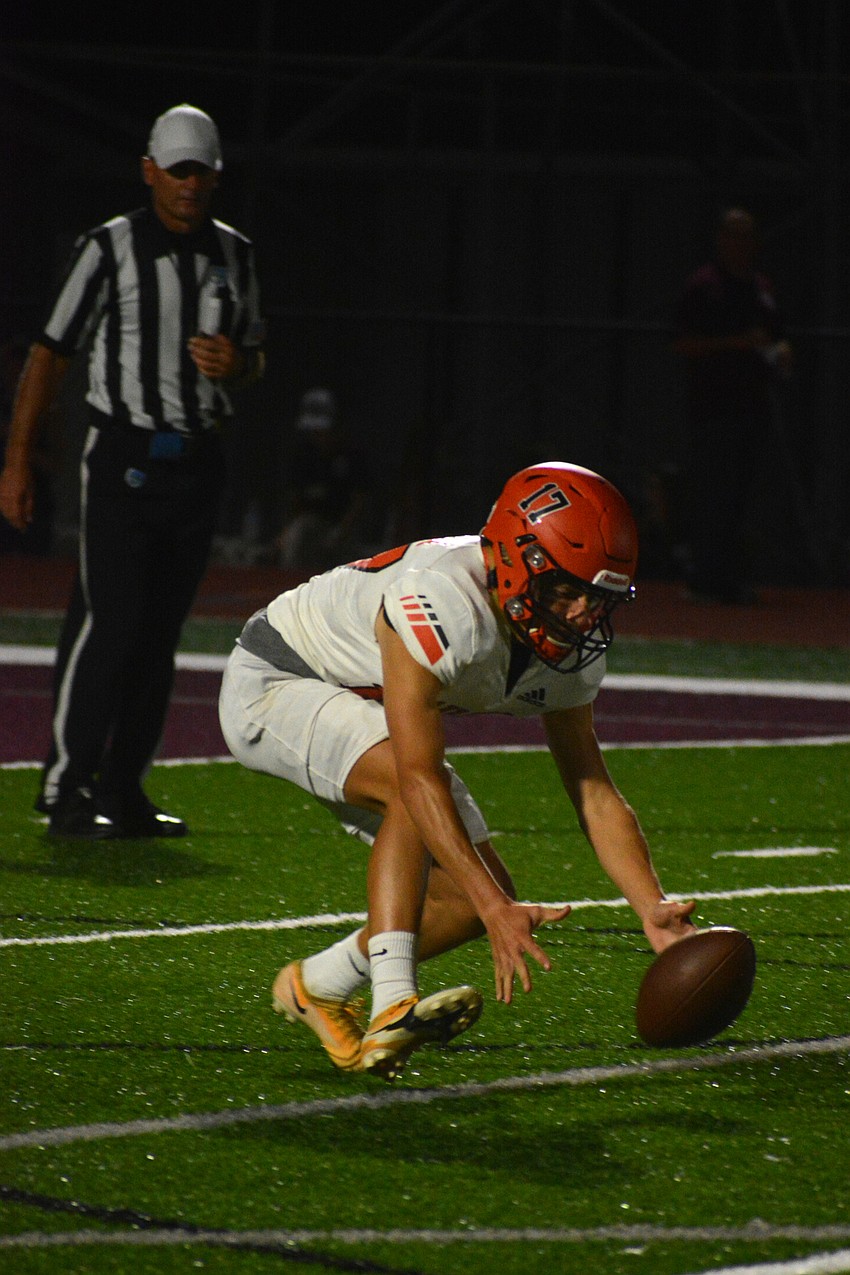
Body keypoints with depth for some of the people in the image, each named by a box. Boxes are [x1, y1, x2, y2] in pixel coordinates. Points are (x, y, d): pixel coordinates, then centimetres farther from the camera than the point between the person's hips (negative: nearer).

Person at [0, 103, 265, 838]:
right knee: (109, 622, -12)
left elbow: (254, 357, 22)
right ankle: (66, 791, -7)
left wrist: (237, 364, -4)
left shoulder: (233, 256, 11)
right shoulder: (110, 250, -4)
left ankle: (123, 791, 12)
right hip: (125, 460, -5)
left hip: (199, 464, 5)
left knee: (162, 631, 6)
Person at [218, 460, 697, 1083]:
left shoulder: (573, 651, -11)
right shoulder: (445, 609, -37)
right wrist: (497, 910, -44)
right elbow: (420, 780, -40)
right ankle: (395, 1006, -34)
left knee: (475, 896, -4)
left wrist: (654, 910, -18)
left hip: (370, 712, 9)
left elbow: (596, 793, -5)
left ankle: (319, 985, 14)